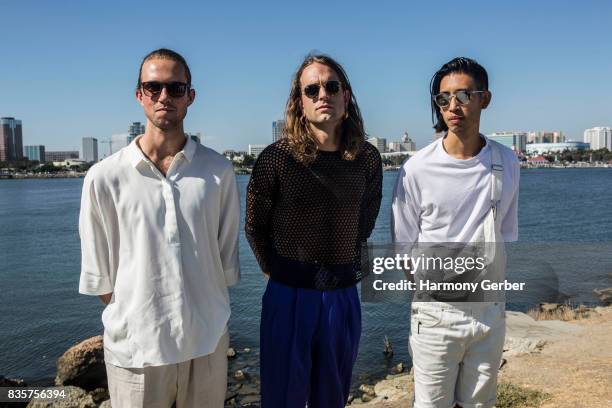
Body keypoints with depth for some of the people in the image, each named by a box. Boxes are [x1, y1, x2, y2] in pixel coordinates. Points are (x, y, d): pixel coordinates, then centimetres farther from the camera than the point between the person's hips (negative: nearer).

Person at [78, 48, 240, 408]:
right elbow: (99, 273, 1)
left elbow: (227, 258, 5)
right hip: (135, 350, -1)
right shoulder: (104, 177, -6)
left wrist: (207, 317, 8)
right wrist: (134, 322, 2)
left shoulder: (218, 171, -3)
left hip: (208, 344, 1)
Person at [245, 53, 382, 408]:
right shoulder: (276, 158, -10)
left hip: (343, 296, 3)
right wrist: (276, 272, 7)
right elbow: (255, 226, 2)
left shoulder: (367, 159, 0)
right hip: (289, 295, -3)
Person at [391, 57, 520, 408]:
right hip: (437, 311, -3)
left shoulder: (507, 163, 1)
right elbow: (404, 245, -2)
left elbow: (505, 236, 11)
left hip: (490, 310, 3)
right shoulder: (418, 169, -10)